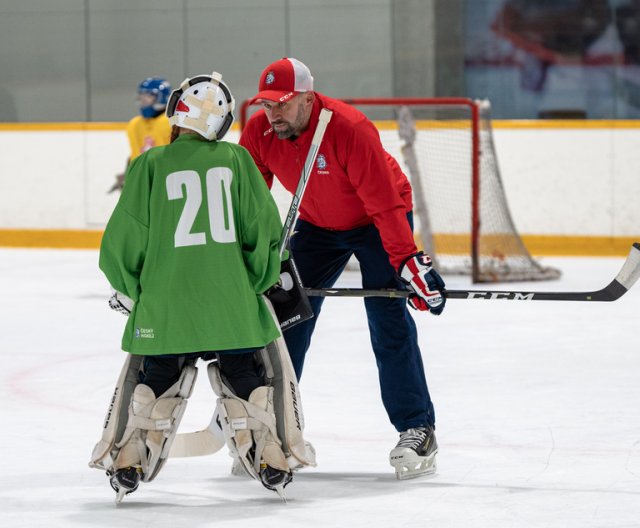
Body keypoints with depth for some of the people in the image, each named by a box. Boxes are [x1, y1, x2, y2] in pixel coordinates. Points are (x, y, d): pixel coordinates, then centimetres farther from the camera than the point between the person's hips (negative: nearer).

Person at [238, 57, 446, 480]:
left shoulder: (350, 129, -33)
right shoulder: (259, 132, -16)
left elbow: (385, 203, -32)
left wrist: (409, 262, -36)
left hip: (377, 220, -5)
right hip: (317, 223, 5)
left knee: (388, 320, -14)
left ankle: (418, 430, -10)